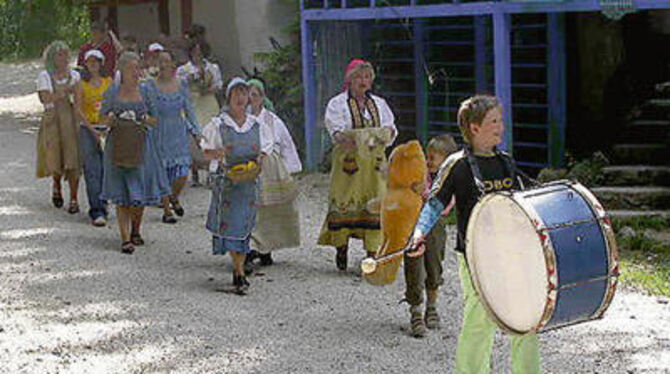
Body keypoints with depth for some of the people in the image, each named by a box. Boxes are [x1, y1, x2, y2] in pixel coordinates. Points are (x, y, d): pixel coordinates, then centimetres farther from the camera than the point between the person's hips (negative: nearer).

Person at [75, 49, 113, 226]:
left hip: (107, 128, 2)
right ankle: (97, 211, -11)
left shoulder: (108, 82, 7)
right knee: (92, 170, -8)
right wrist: (93, 130, -11)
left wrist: (108, 128, -7)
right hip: (88, 129, -2)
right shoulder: (82, 84, 3)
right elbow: (80, 109, -1)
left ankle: (102, 203, 21)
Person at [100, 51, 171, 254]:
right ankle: (125, 238, -2)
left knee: (140, 192, 7)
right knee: (121, 194, -4)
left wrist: (147, 120, -11)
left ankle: (135, 231, 27)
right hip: (119, 146, -2)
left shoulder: (145, 91, 6)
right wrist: (112, 119, -16)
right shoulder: (112, 92, 3)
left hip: (141, 146, 2)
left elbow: (154, 119, 11)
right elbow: (105, 117, 6)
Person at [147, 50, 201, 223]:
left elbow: (189, 109, 10)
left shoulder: (181, 85, 4)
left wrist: (196, 131, 4)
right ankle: (166, 211, 13)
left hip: (179, 133, 2)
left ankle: (174, 198, 27)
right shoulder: (151, 86, -4)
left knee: (182, 174, -4)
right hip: (160, 134, -2)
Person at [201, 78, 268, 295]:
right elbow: (207, 153, 1)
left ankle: (238, 268, 15)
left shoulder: (254, 124, 9)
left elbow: (259, 151, 17)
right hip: (227, 181, -4)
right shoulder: (219, 124, -2)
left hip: (249, 181, 4)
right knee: (231, 224, -9)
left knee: (245, 225, 4)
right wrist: (219, 153, -20)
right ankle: (240, 274, -6)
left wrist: (258, 161, -5)